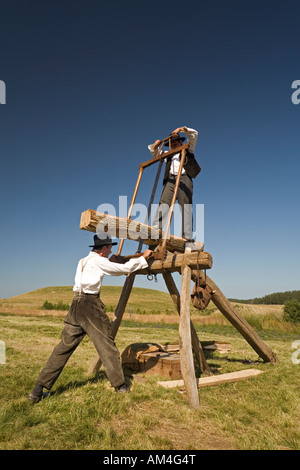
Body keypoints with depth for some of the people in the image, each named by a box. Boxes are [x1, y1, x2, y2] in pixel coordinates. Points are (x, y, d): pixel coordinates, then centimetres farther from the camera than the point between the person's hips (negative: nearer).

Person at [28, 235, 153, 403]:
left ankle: (38, 389, 8)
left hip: (77, 304, 7)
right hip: (91, 304, -7)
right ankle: (120, 384, 14)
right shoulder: (98, 261, -4)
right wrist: (143, 257, 8)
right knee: (107, 345, 4)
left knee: (64, 347, 8)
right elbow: (125, 268, -2)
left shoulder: (83, 261, 18)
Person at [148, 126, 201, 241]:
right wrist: (155, 145, 15)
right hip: (170, 180, 3)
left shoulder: (188, 149, 22)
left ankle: (187, 235, -17)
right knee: (164, 203, -16)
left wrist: (181, 129, 3)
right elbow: (155, 154, 36)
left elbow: (194, 134, 13)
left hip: (184, 178, -3)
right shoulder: (169, 154, 31)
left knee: (186, 206, -12)